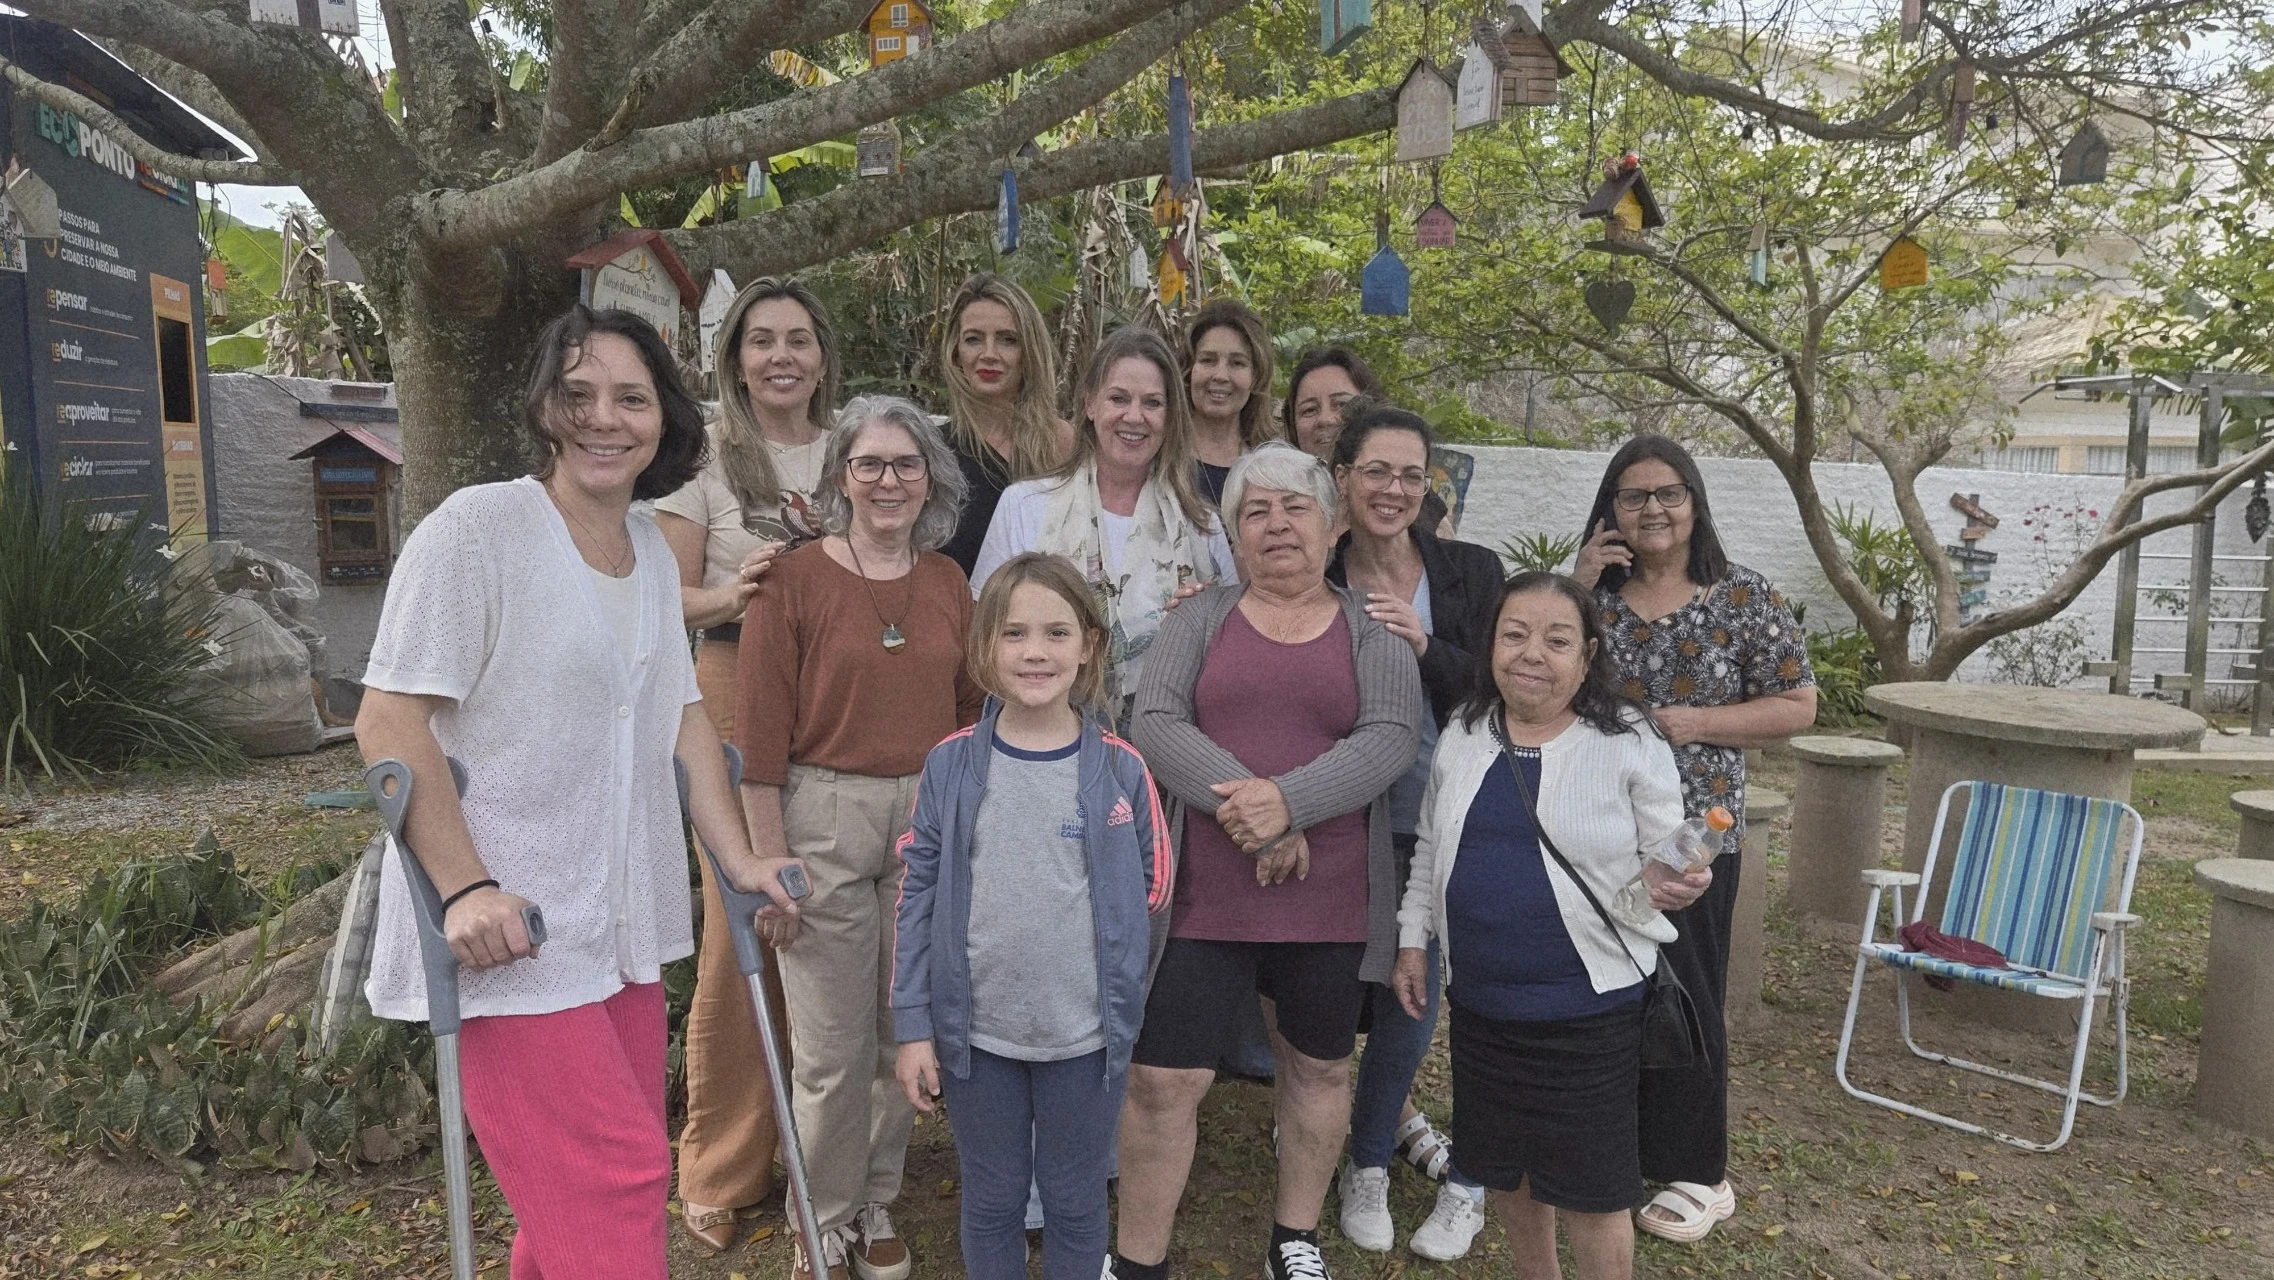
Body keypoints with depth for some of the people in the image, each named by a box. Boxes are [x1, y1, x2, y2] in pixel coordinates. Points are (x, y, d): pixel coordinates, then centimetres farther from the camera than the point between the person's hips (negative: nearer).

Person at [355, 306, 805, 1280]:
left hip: (620, 933, 7)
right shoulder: (476, 526, -11)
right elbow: (388, 720, -13)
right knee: (623, 1174, -8)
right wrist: (466, 890, -20)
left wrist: (737, 858, 9)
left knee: (579, 1196, 12)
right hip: (502, 933, -7)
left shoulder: (653, 554, 11)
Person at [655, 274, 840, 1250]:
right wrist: (733, 595, -19)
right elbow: (672, 595, 0)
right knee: (739, 929, -2)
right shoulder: (707, 454, 3)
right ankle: (721, 1170, 15)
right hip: (740, 699, -3)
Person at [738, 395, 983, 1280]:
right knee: (832, 1047, 4)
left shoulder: (948, 583, 7)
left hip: (931, 819, 4)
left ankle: (876, 1206, 33)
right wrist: (768, 859, -9)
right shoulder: (795, 579, -5)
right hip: (825, 815, -4)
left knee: (906, 1033, 13)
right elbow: (762, 730, -7)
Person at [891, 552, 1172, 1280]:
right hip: (976, 1030, 1)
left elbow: (1152, 889, 2)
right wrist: (913, 1026, -4)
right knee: (991, 1199, 19)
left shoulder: (1119, 768, -7)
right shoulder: (951, 764, -6)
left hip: (1086, 1033, 0)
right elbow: (917, 896, -3)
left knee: (1075, 1201, 17)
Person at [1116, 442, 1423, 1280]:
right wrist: (1249, 814, -19)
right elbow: (1155, 722, -7)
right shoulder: (1202, 618, 6)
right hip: (1204, 896, -1)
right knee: (1162, 1078, 0)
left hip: (1331, 901, 1)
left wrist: (1287, 800, -24)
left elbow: (1388, 740, -9)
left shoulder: (1373, 634, 5)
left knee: (1319, 1065, 16)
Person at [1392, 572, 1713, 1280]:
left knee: (1588, 1188, 5)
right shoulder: (1462, 738, 3)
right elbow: (1431, 849, 13)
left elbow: (1666, 858, -2)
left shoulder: (1630, 744, -10)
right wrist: (1414, 938, 11)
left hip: (1588, 1004, -4)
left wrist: (1669, 883, -23)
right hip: (1480, 997, 5)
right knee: (1504, 1165, 20)